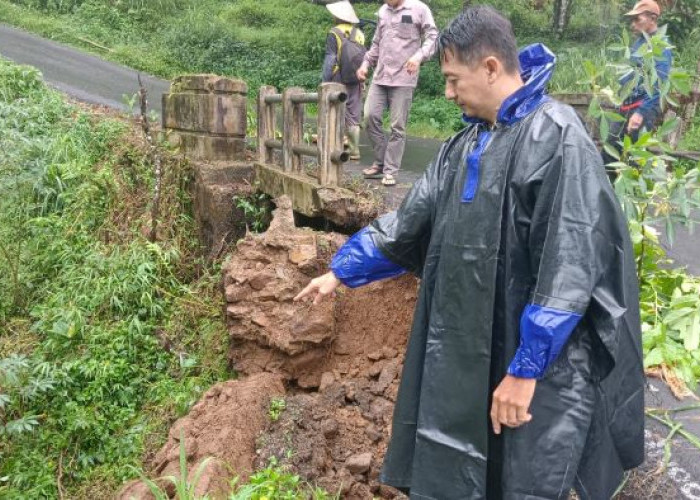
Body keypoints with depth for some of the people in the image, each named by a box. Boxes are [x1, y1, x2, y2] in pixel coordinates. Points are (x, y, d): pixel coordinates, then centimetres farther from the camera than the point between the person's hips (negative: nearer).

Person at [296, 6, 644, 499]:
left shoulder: (559, 140, -16)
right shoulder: (465, 146, 8)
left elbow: (570, 268, -20)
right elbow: (409, 222, 16)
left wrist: (525, 368, -19)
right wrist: (341, 271, 18)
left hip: (539, 364, -7)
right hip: (463, 357, 7)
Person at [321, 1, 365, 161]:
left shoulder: (334, 33, -7)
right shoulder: (359, 33, 7)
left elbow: (330, 60, -10)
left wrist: (324, 81, -5)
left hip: (338, 80, -4)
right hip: (355, 81, 5)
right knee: (353, 116, 9)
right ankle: (354, 150, 10)